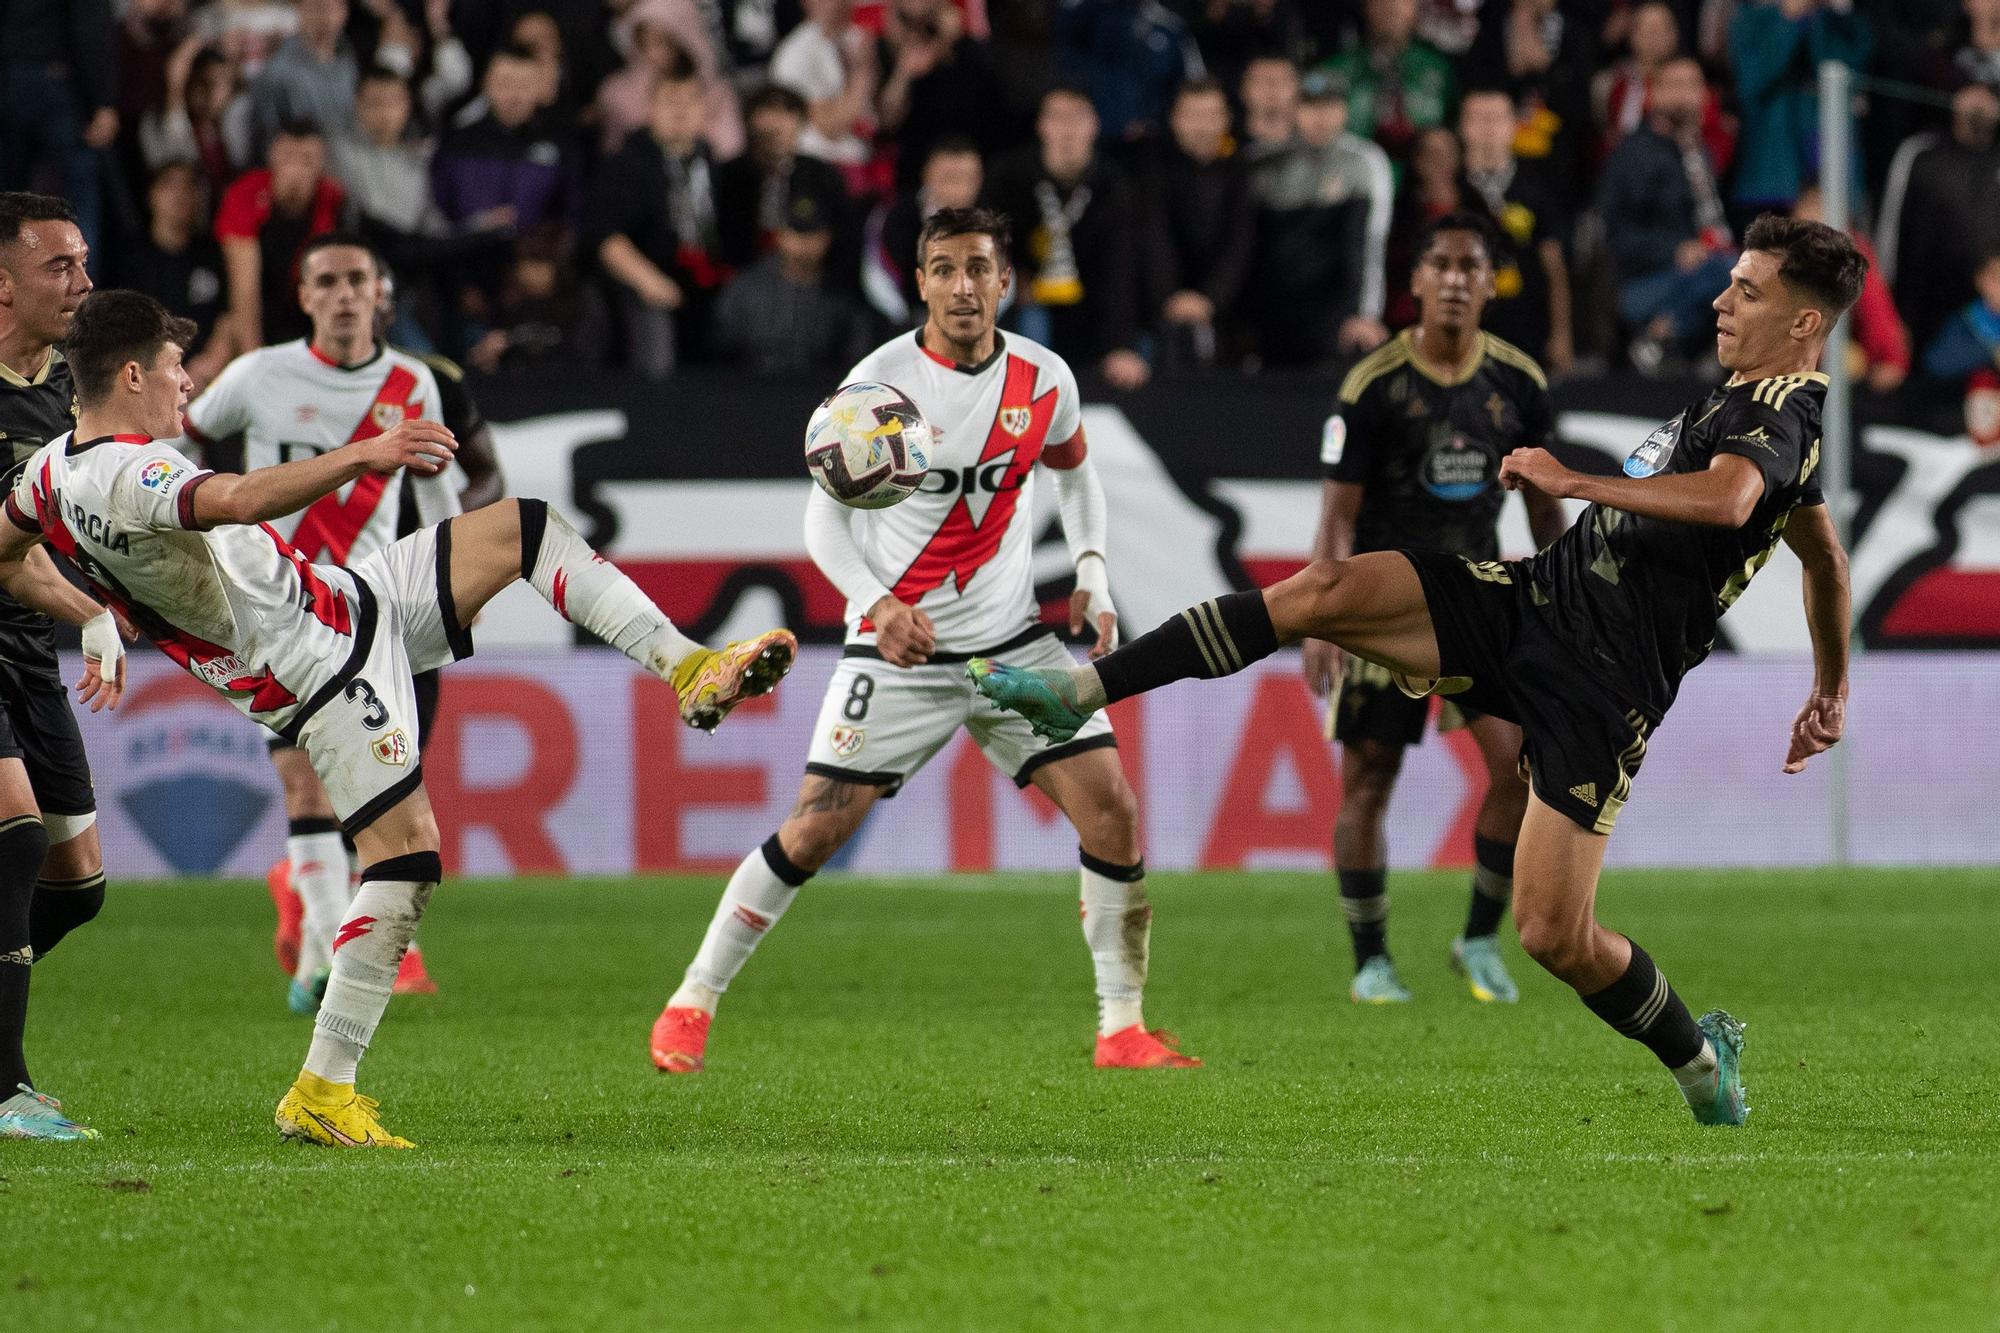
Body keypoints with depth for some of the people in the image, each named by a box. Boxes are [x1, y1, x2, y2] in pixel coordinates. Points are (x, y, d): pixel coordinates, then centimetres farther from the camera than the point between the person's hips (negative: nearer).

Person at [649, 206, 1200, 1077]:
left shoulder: (1044, 379, 0)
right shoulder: (880, 382, -11)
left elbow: (1074, 473, 20)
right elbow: (825, 516, -6)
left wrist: (1091, 574, 5)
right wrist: (879, 604, -22)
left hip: (1015, 643, 4)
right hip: (899, 646, -3)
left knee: (1111, 810, -8)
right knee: (814, 830, -8)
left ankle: (1122, 1028, 3)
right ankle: (691, 1005, 6)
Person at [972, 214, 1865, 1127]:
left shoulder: (1787, 407, -12)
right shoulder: (1742, 405, 18)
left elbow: (1725, 500, -36)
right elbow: (1826, 560, 33)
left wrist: (1574, 482, -28)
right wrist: (1830, 690, 44)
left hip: (1597, 689, -9)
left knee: (1553, 936, -13)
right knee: (1323, 589, -12)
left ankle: (1702, 1063, 15)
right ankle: (1080, 692, -11)